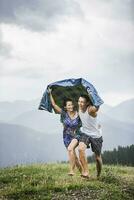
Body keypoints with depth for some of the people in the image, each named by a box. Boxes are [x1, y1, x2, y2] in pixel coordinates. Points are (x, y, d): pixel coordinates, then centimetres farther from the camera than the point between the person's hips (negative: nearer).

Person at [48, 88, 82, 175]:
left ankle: (72, 170, -27)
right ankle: (82, 171, 22)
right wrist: (50, 94, -11)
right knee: (74, 156, 5)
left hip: (76, 135, -3)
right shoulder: (64, 113, -8)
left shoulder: (78, 114, -11)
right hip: (67, 136, 3)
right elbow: (54, 104, -9)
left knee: (70, 149, -30)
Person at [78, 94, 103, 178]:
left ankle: (98, 175, 32)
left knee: (98, 158, 8)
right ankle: (86, 172, -24)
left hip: (96, 135, -3)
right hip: (85, 133, 4)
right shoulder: (79, 108, -8)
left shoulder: (91, 109, -26)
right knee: (81, 148, -28)